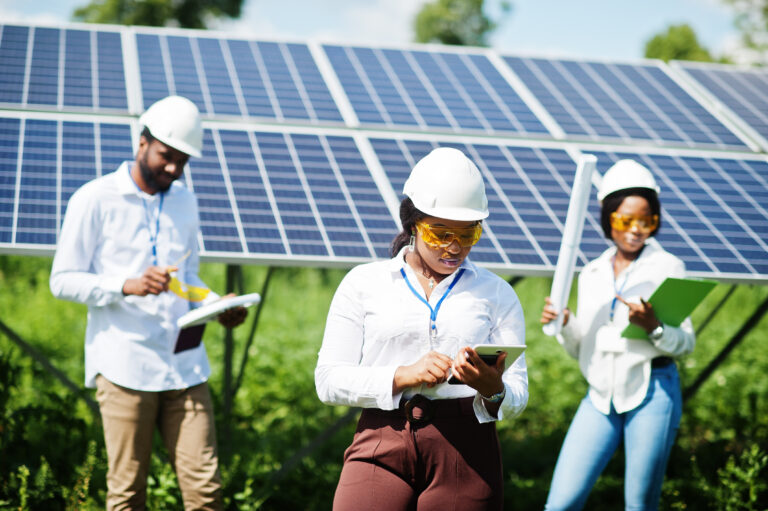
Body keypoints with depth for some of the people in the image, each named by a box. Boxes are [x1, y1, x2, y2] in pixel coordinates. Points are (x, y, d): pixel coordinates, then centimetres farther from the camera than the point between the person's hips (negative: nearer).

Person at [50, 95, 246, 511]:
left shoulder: (184, 202, 17)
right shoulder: (95, 200, 0)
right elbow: (63, 280, -3)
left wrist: (216, 304, 3)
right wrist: (128, 286, -18)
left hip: (184, 364, 5)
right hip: (124, 365, -4)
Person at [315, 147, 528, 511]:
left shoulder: (497, 294, 12)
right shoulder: (363, 284, 10)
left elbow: (518, 396, 7)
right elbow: (329, 379, 2)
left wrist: (492, 390, -16)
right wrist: (405, 375, -13)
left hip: (465, 450, 1)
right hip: (381, 445, -1)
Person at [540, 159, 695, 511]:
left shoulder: (667, 267, 2)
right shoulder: (591, 274, 14)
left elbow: (686, 343, -4)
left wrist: (653, 327, -23)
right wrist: (564, 324, -3)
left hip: (653, 393, -3)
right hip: (601, 394, 3)